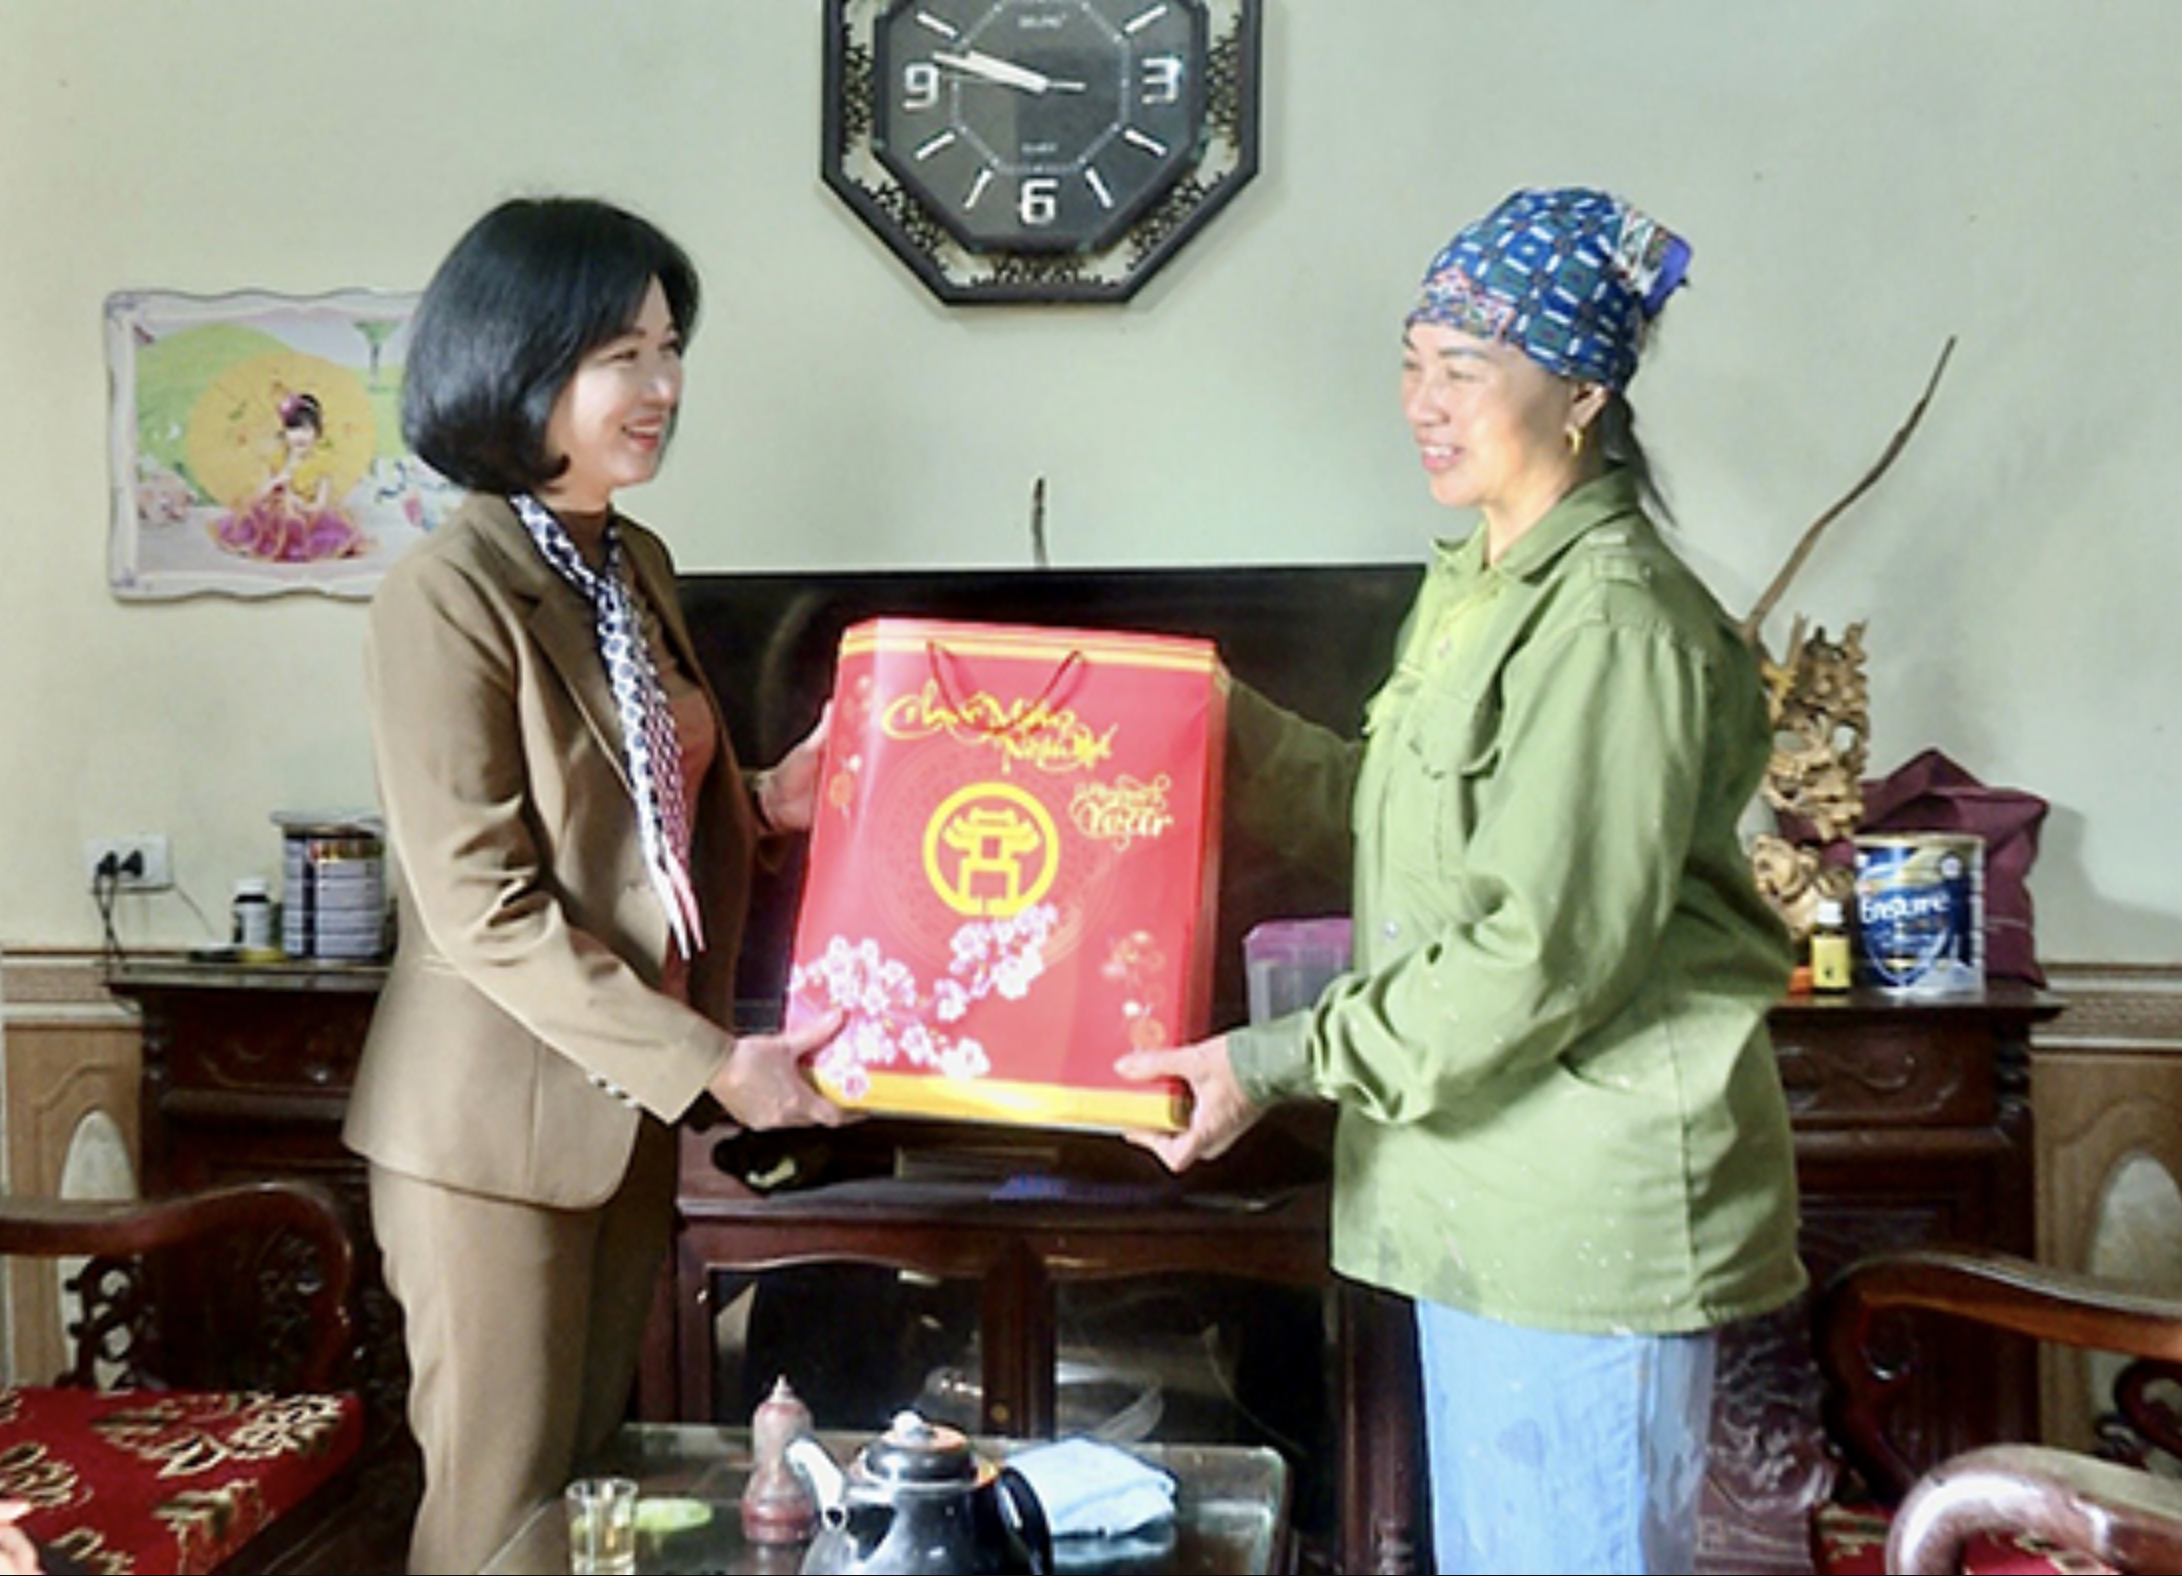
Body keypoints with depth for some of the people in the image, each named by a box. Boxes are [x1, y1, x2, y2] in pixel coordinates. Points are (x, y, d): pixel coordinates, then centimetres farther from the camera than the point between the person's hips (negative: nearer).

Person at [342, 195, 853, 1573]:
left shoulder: (640, 565, 7)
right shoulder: (448, 592, -16)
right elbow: (485, 909, -20)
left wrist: (767, 802, -2)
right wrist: (709, 1065, -21)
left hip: (633, 1112, 7)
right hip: (499, 1125, -7)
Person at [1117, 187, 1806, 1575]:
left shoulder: (1613, 628, -20)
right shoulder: (1474, 587, 12)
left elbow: (1548, 957, -23)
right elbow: (1391, 806, 20)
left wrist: (1277, 1066, -19)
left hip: (1590, 1218, -10)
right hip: (1482, 1193, 10)